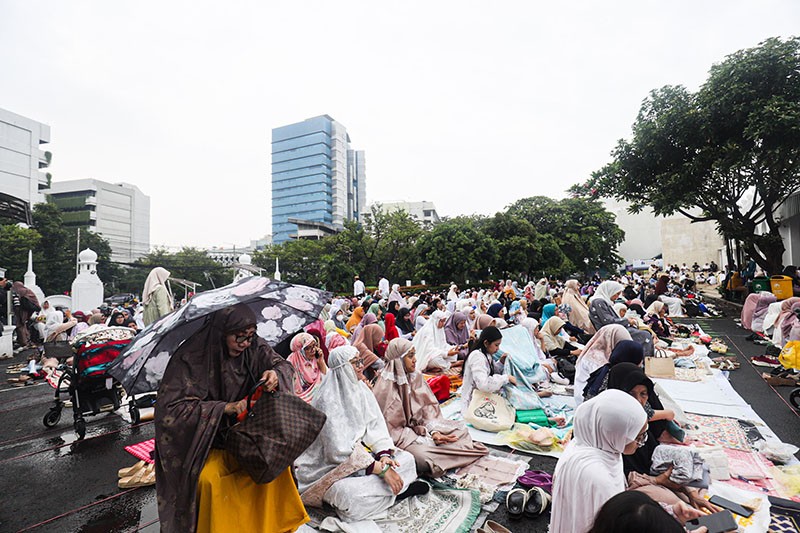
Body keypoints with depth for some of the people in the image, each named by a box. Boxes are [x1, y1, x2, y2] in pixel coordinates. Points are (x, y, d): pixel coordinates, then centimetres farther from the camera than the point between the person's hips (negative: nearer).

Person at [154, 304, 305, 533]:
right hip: (203, 439, -3)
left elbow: (285, 366, -4)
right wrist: (224, 408, -30)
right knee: (208, 480, -28)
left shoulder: (254, 348, -10)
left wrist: (276, 374, -30)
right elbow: (169, 408, -22)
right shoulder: (190, 359, -21)